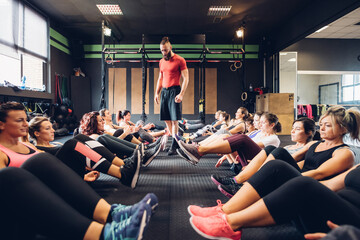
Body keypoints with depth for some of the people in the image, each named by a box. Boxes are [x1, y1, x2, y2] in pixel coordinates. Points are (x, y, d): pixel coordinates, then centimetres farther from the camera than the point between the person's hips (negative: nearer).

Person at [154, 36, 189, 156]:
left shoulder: (180, 60, -3)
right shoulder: (161, 62, 17)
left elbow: (185, 78, -7)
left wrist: (181, 94, -17)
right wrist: (157, 93, 13)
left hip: (174, 91, -6)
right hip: (164, 92, 7)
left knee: (174, 120, -9)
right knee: (166, 120, 4)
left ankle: (174, 146, -5)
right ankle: (175, 141, 14)